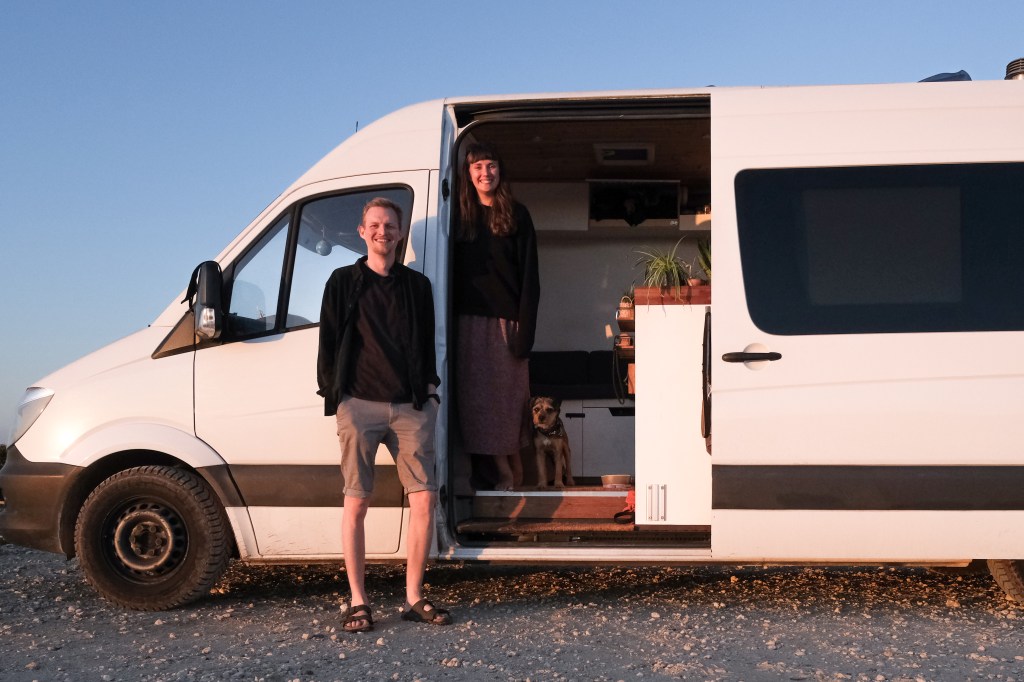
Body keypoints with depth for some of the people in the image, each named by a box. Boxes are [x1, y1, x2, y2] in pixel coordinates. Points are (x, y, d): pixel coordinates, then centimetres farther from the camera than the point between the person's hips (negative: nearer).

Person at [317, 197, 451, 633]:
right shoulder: (344, 282, 8)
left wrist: (429, 388, 8)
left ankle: (414, 598, 9)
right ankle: (358, 602, 7)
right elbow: (328, 343, 7)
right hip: (359, 404, -2)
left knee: (424, 500, -2)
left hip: (410, 406, 3)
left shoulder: (416, 285, 16)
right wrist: (334, 394, 0)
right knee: (356, 503, -2)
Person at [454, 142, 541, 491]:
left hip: (506, 318, -3)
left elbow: (529, 275, -2)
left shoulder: (516, 214, 3)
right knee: (477, 396, 0)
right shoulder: (461, 216, 11)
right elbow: (455, 271, 10)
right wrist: (452, 320, 1)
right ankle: (505, 472, 6)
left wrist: (525, 326, -10)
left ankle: (514, 469, 9)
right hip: (471, 319, 3)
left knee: (508, 394, 0)